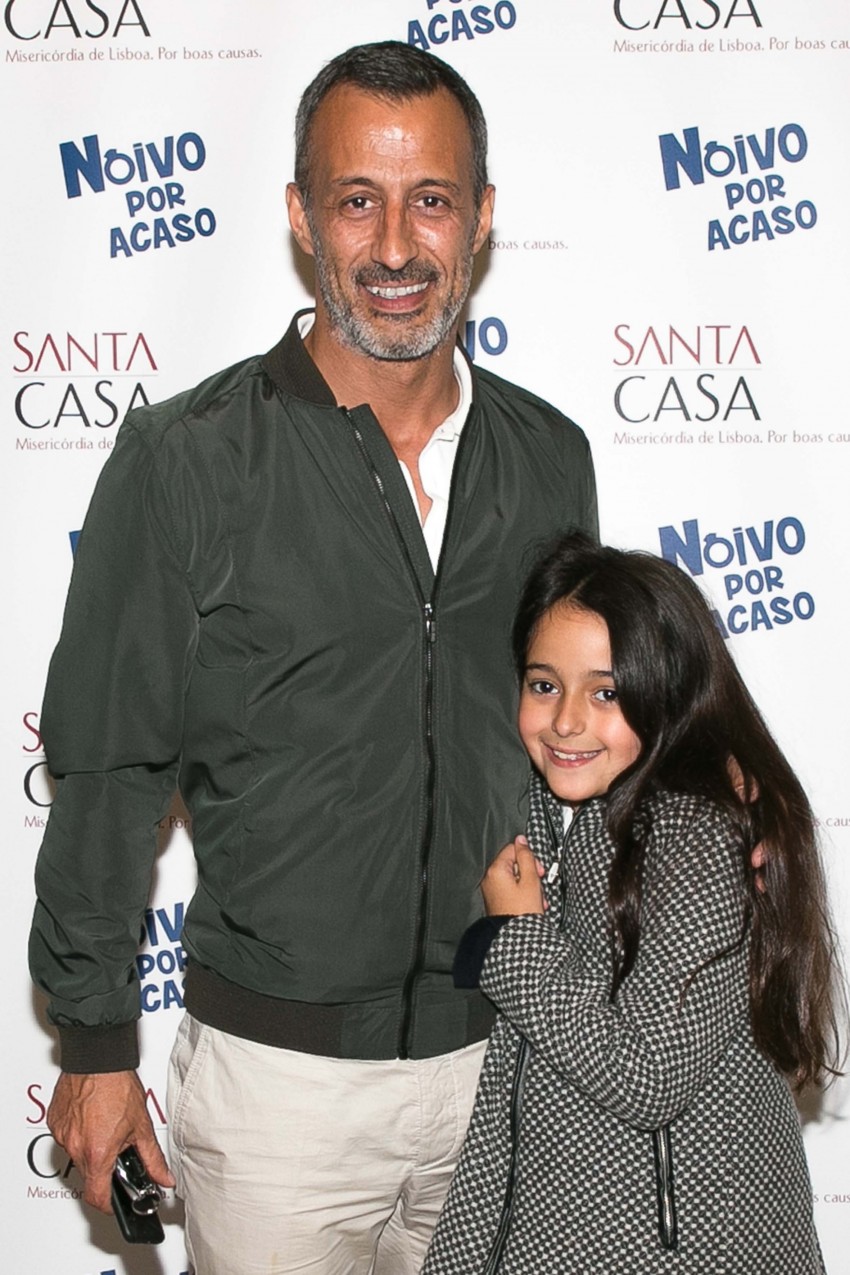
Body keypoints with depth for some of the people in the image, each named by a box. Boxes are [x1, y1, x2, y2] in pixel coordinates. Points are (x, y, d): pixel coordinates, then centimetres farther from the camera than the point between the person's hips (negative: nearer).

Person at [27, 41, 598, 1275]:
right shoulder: (184, 460, -11)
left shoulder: (550, 458, 2)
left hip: (505, 1051, 4)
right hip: (279, 1068, -3)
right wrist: (95, 1042, -4)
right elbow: (108, 769, -7)